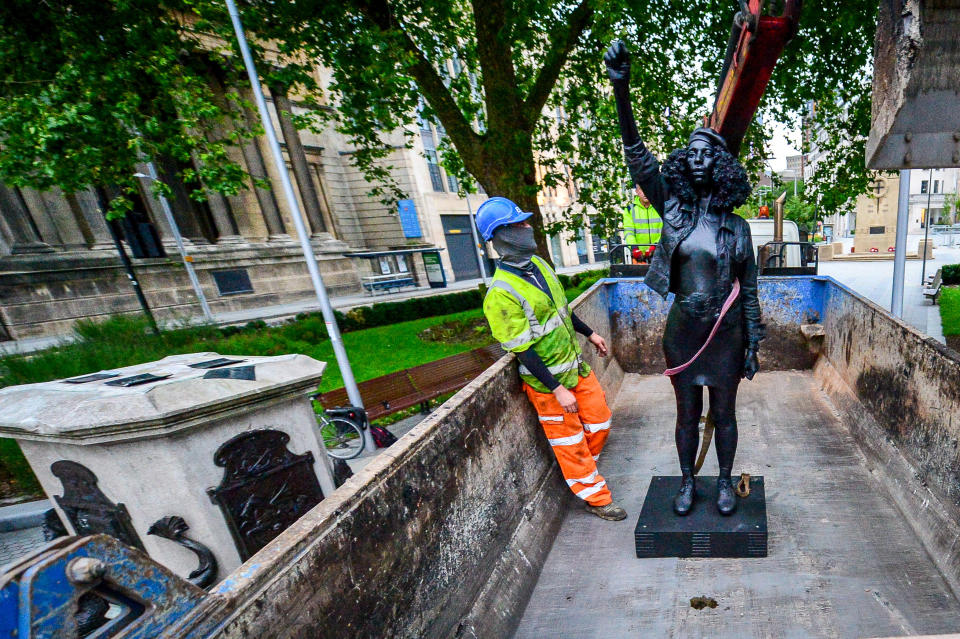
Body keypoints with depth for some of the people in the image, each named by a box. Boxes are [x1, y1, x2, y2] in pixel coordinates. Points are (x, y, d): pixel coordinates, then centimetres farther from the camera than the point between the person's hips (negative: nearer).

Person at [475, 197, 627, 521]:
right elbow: (523, 351, -23)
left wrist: (589, 333, 20)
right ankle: (595, 497, 32)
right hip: (547, 380, -8)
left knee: (599, 421, 19)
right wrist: (557, 389, -21)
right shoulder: (501, 294, -25)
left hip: (576, 364, 8)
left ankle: (585, 470, 45)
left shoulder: (538, 264, 1)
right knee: (570, 442, 10)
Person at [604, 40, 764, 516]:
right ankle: (687, 482, 36)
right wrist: (621, 88, -26)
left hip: (725, 330, 0)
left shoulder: (737, 226, -2)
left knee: (724, 414, 15)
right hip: (682, 329, 0)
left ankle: (725, 482, 39)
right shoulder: (674, 209, -3)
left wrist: (752, 344, 1)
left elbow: (748, 290, 3)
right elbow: (638, 159, -16)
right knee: (687, 415, 14)